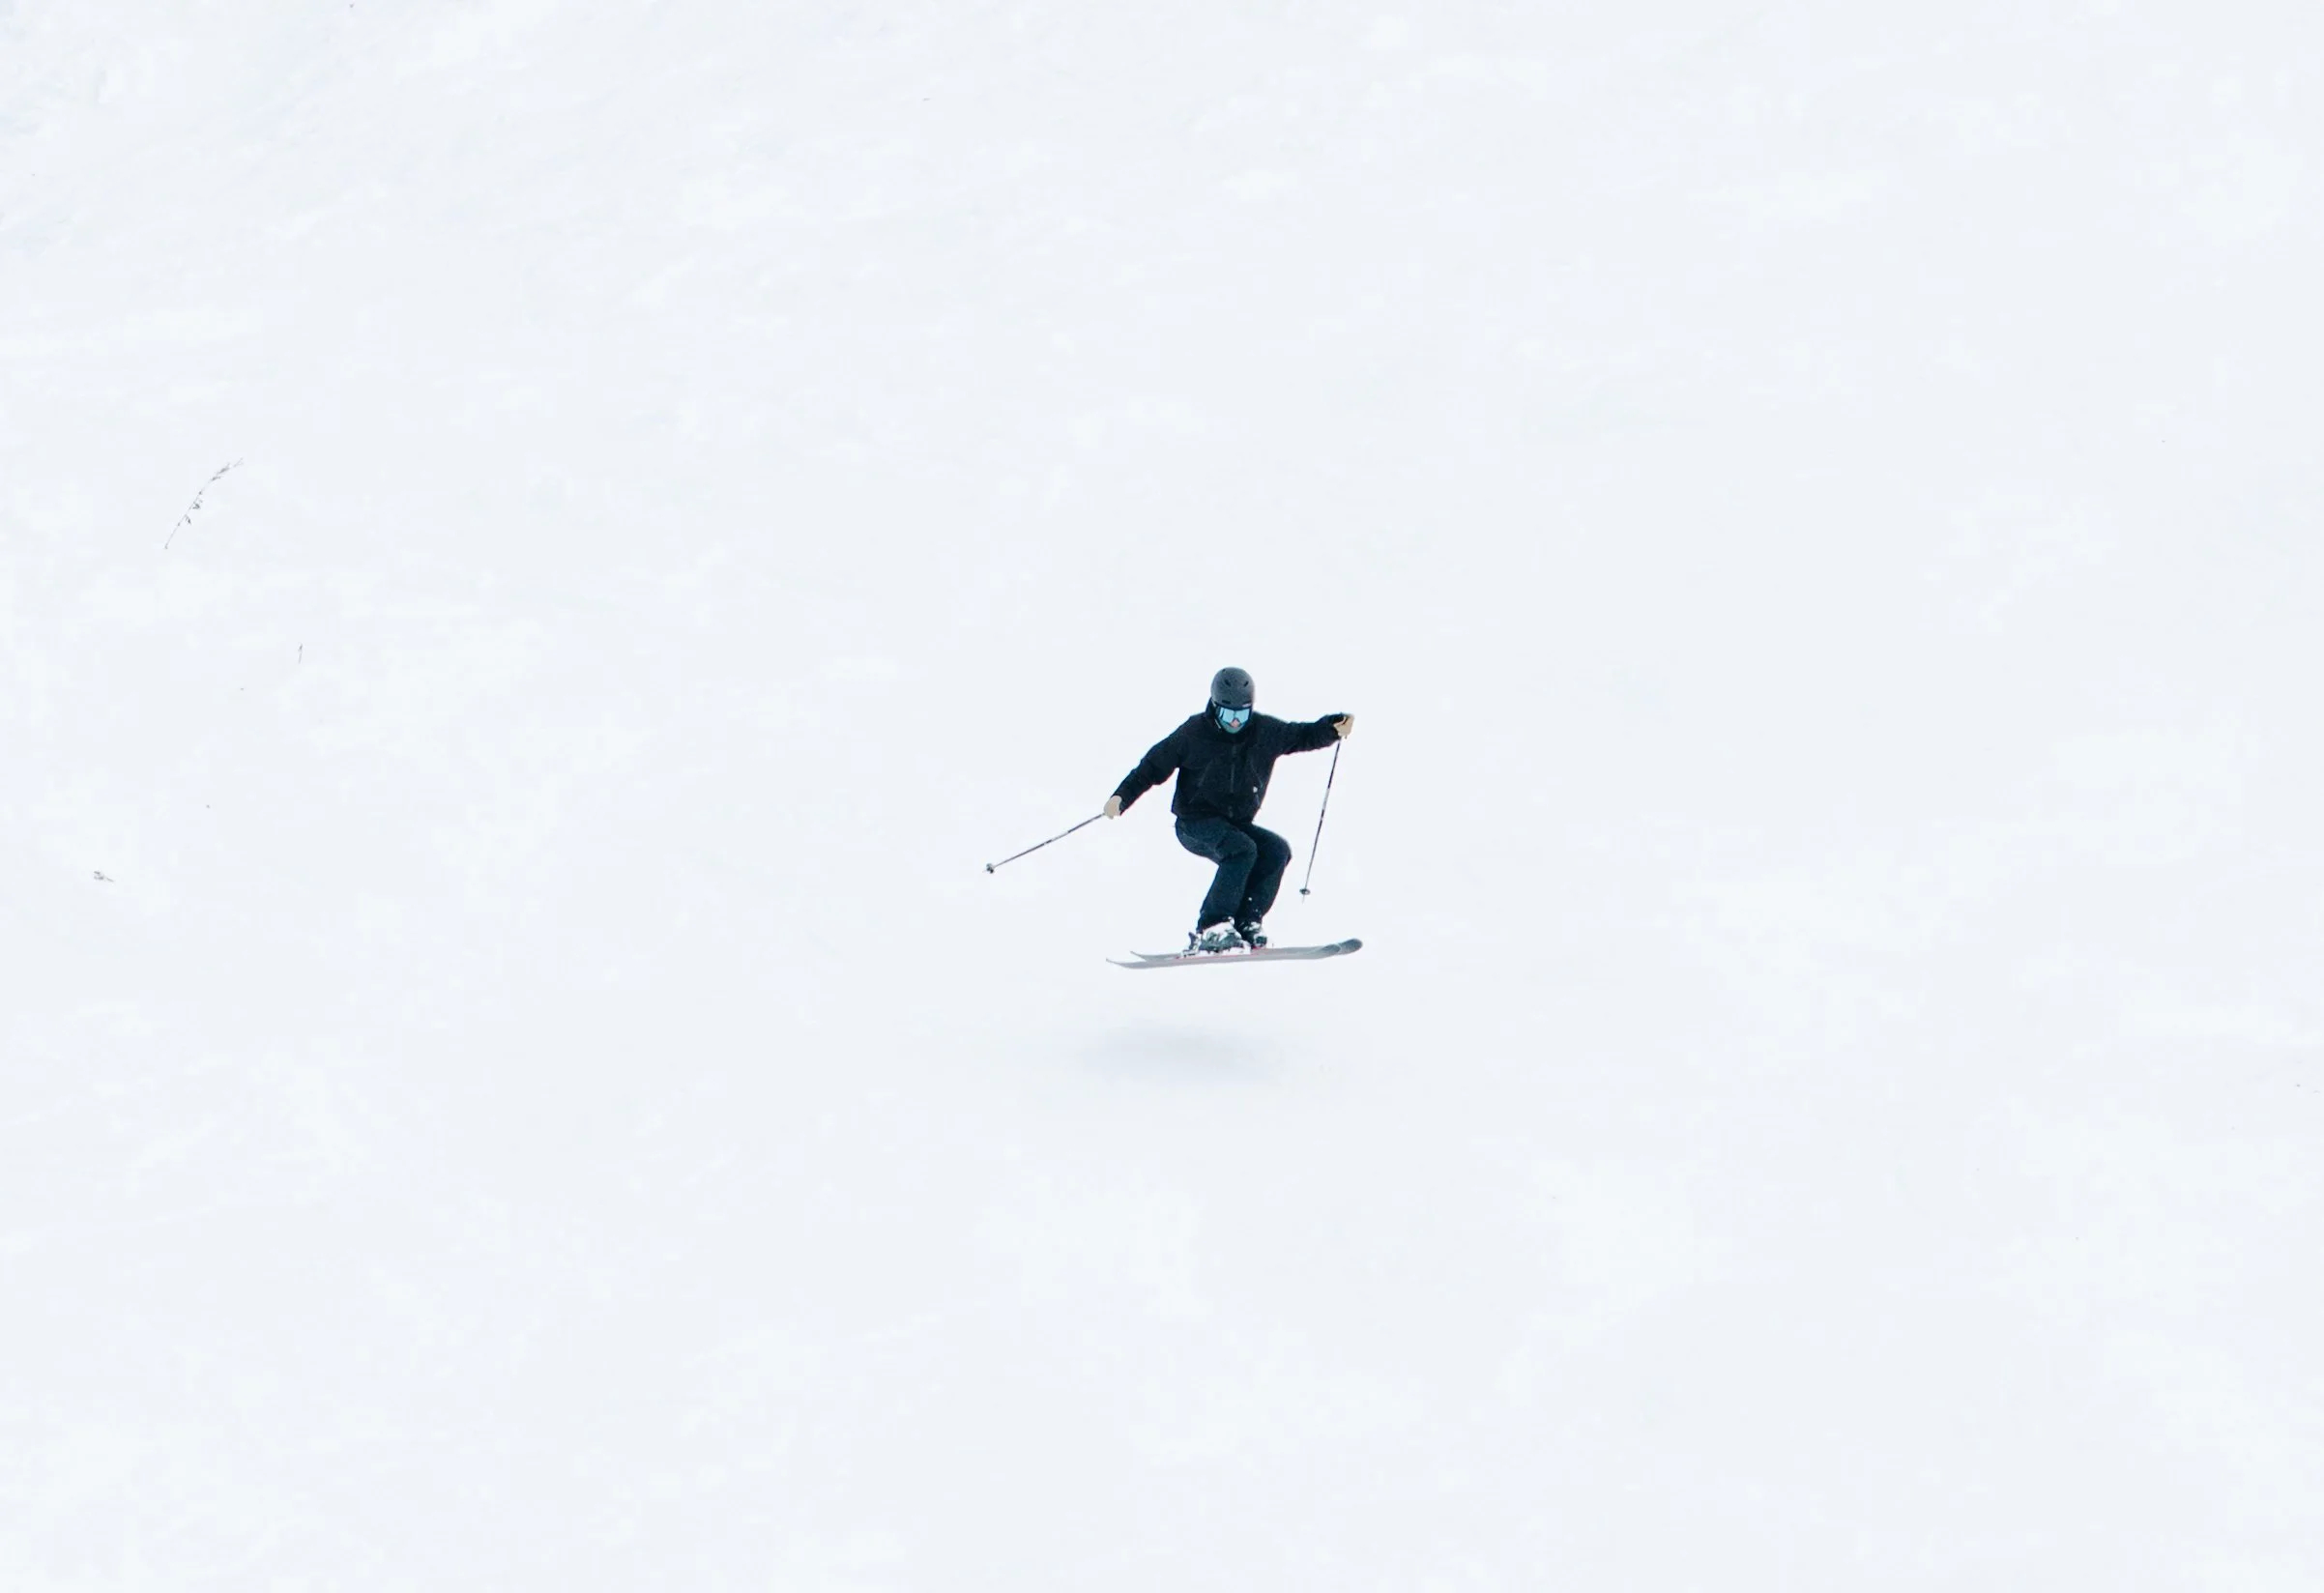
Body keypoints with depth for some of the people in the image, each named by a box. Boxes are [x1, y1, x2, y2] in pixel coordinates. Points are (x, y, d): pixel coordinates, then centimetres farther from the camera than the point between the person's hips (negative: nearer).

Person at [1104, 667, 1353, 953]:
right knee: (1242, 849, -32)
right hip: (1196, 824, -5)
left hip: (1237, 823, 5)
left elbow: (1303, 736, 12)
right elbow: (1153, 766, -1)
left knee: (1278, 850, -20)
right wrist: (1122, 796, -12)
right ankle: (1211, 929, -33)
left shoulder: (1265, 732, 1)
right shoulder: (1193, 733, -8)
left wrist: (1334, 727, -8)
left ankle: (1245, 923, -19)